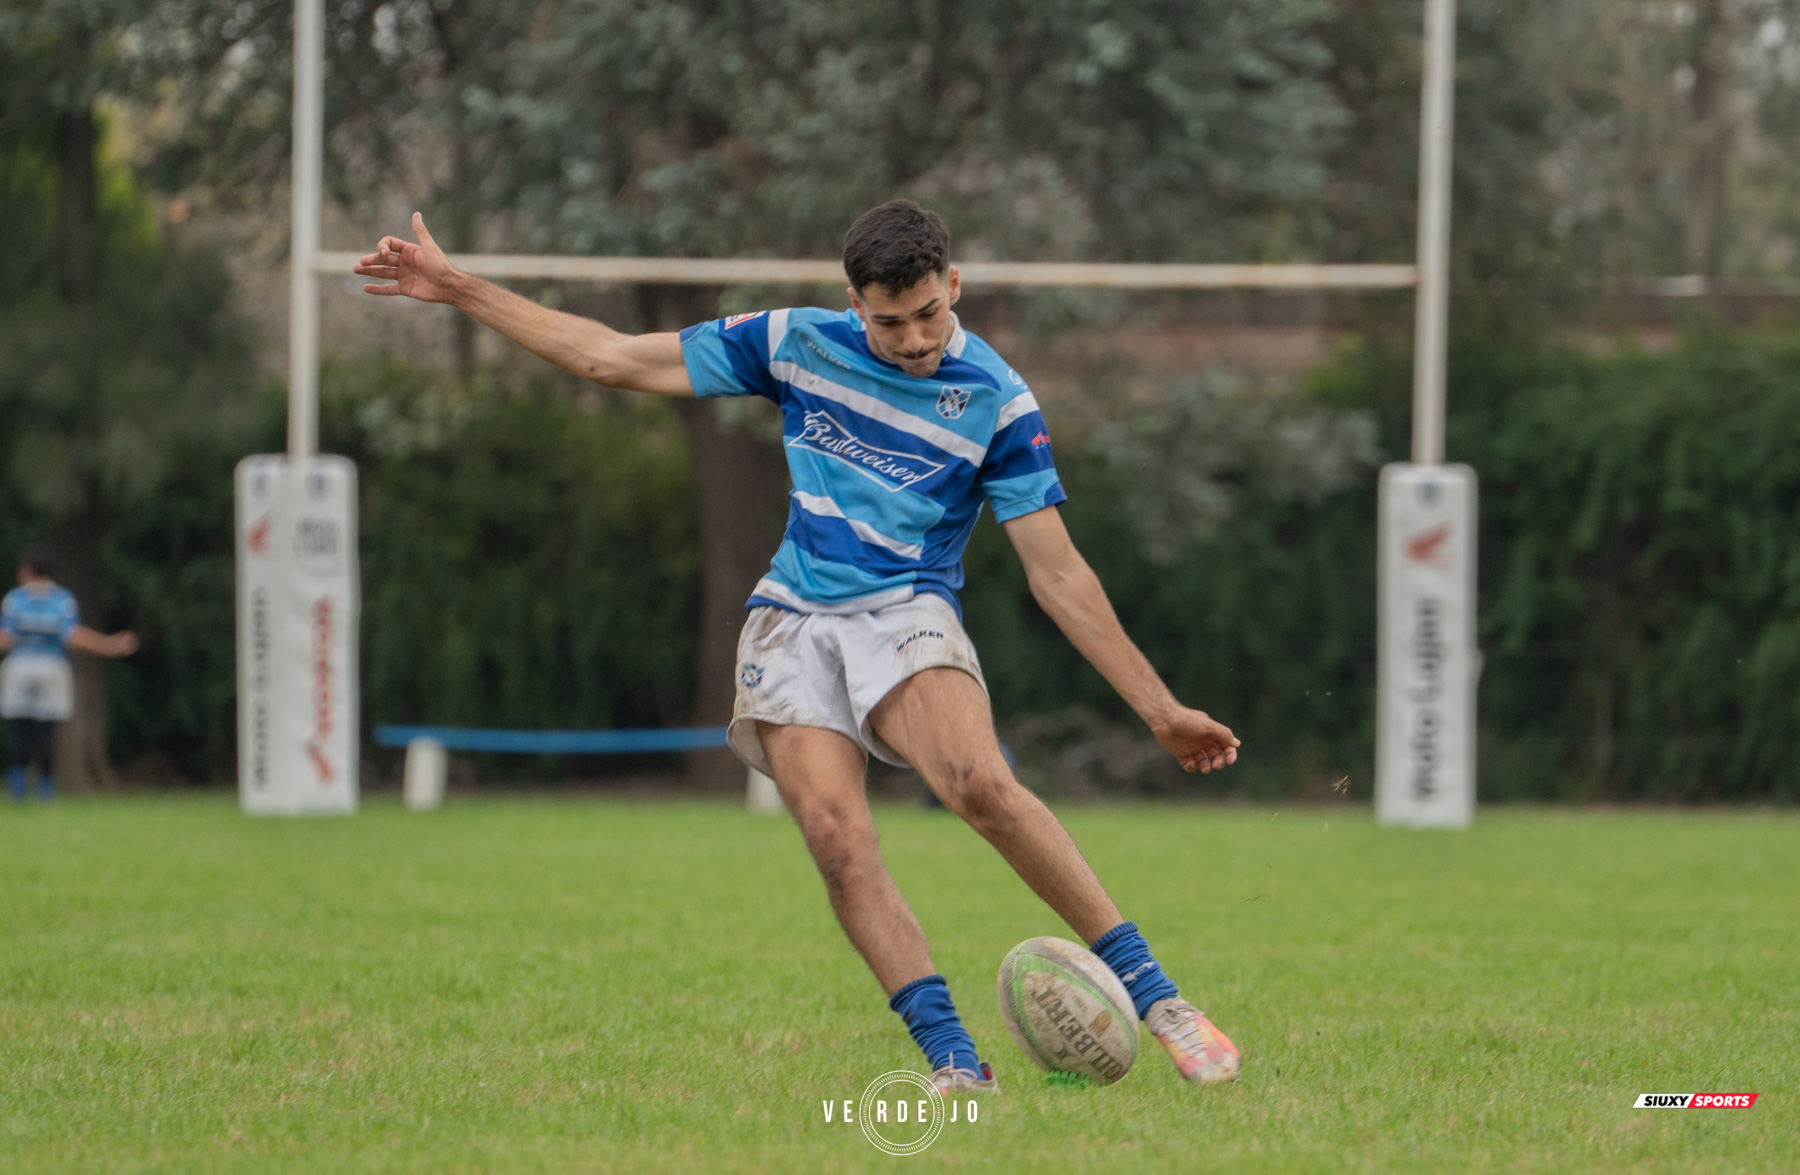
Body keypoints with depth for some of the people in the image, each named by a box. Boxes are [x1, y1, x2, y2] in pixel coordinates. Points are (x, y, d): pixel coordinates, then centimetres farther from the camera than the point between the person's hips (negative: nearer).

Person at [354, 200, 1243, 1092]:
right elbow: (613, 358, 11)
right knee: (837, 838, -23)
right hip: (793, 627, 3)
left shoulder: (996, 401, -1)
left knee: (981, 785, -32)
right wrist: (454, 289, 10)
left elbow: (1059, 575, 2)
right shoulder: (799, 345, 6)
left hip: (905, 616, -3)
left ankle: (1152, 995, -26)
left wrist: (1160, 709, -2)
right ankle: (953, 1061, -22)